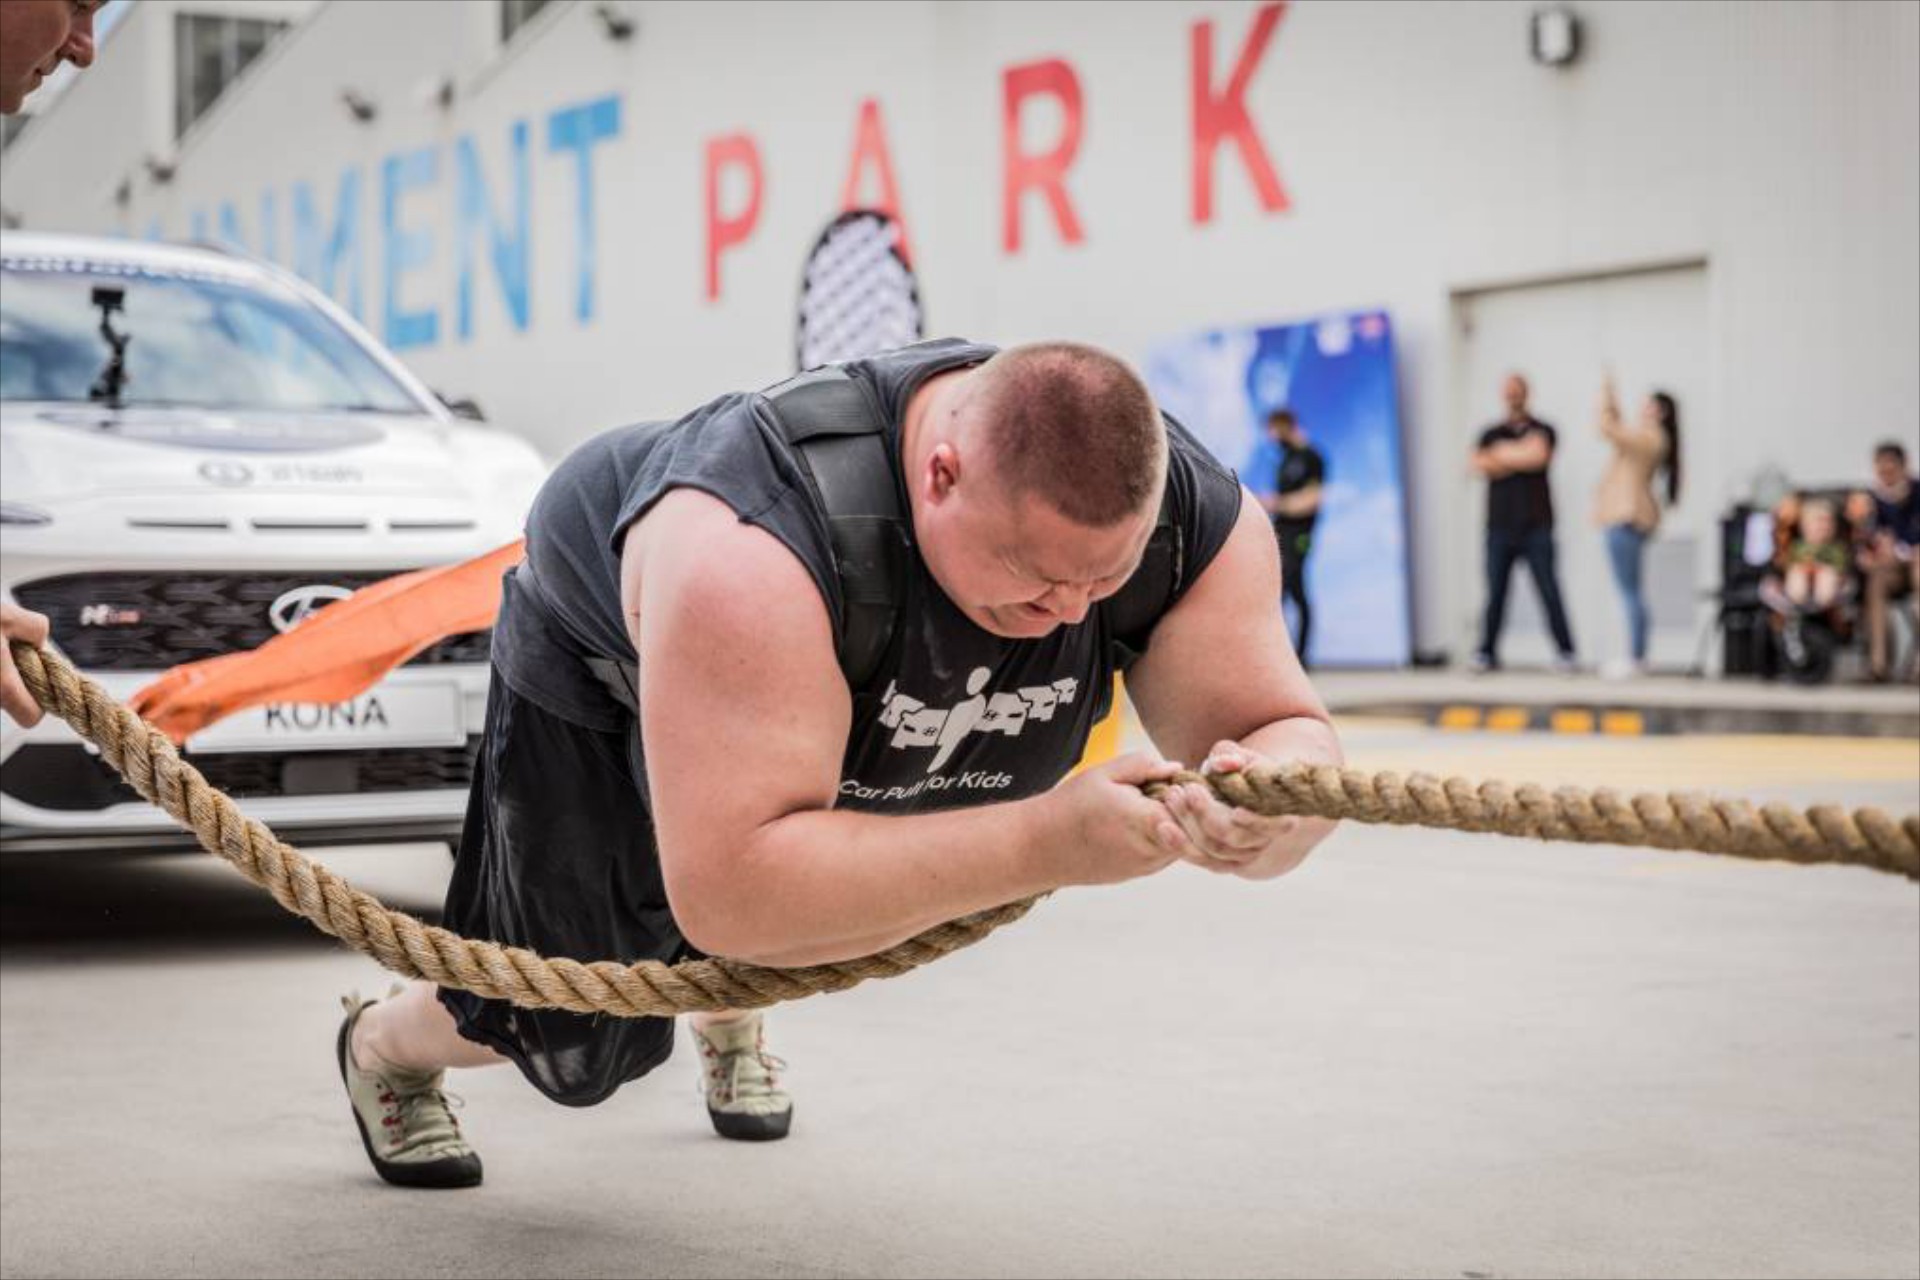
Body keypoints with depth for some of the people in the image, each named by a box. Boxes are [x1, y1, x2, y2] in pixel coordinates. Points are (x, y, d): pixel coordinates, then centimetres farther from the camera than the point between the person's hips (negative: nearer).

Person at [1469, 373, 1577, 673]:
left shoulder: (1542, 431, 9)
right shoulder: (1491, 434, 15)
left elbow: (1540, 456, -12)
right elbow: (1479, 463, -3)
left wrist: (1504, 454, -1)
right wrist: (1521, 455, -5)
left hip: (1536, 526, -2)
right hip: (1500, 526, 2)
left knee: (1549, 590, -5)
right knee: (1495, 592, -1)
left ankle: (1566, 653, -4)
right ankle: (1486, 653, 4)